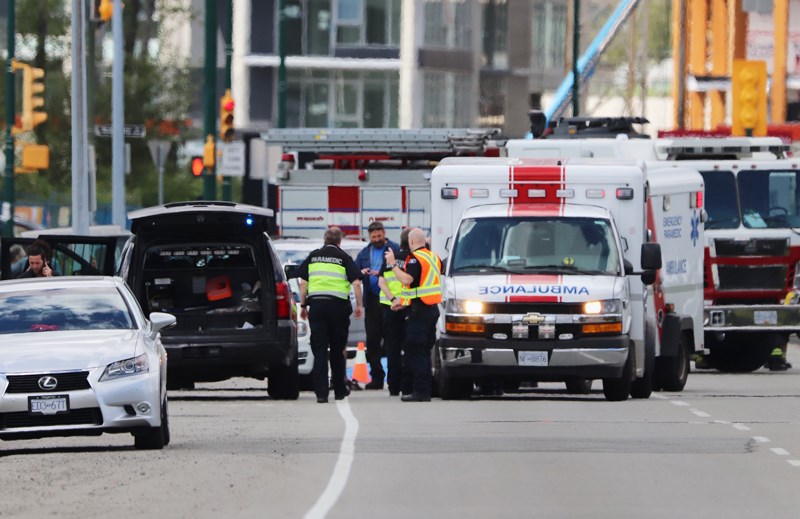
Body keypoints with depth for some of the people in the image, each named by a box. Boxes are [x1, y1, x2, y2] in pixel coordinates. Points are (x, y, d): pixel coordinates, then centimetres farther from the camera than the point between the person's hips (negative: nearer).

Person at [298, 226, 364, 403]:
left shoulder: (313, 256, 8)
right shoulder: (344, 258, 1)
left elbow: (303, 283, 7)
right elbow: (356, 283, -5)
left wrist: (303, 305, 15)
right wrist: (359, 305, 6)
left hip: (316, 304, 1)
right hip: (338, 305, -1)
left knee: (319, 349, 0)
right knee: (337, 349, 12)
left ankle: (321, 392, -10)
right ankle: (339, 390, 22)